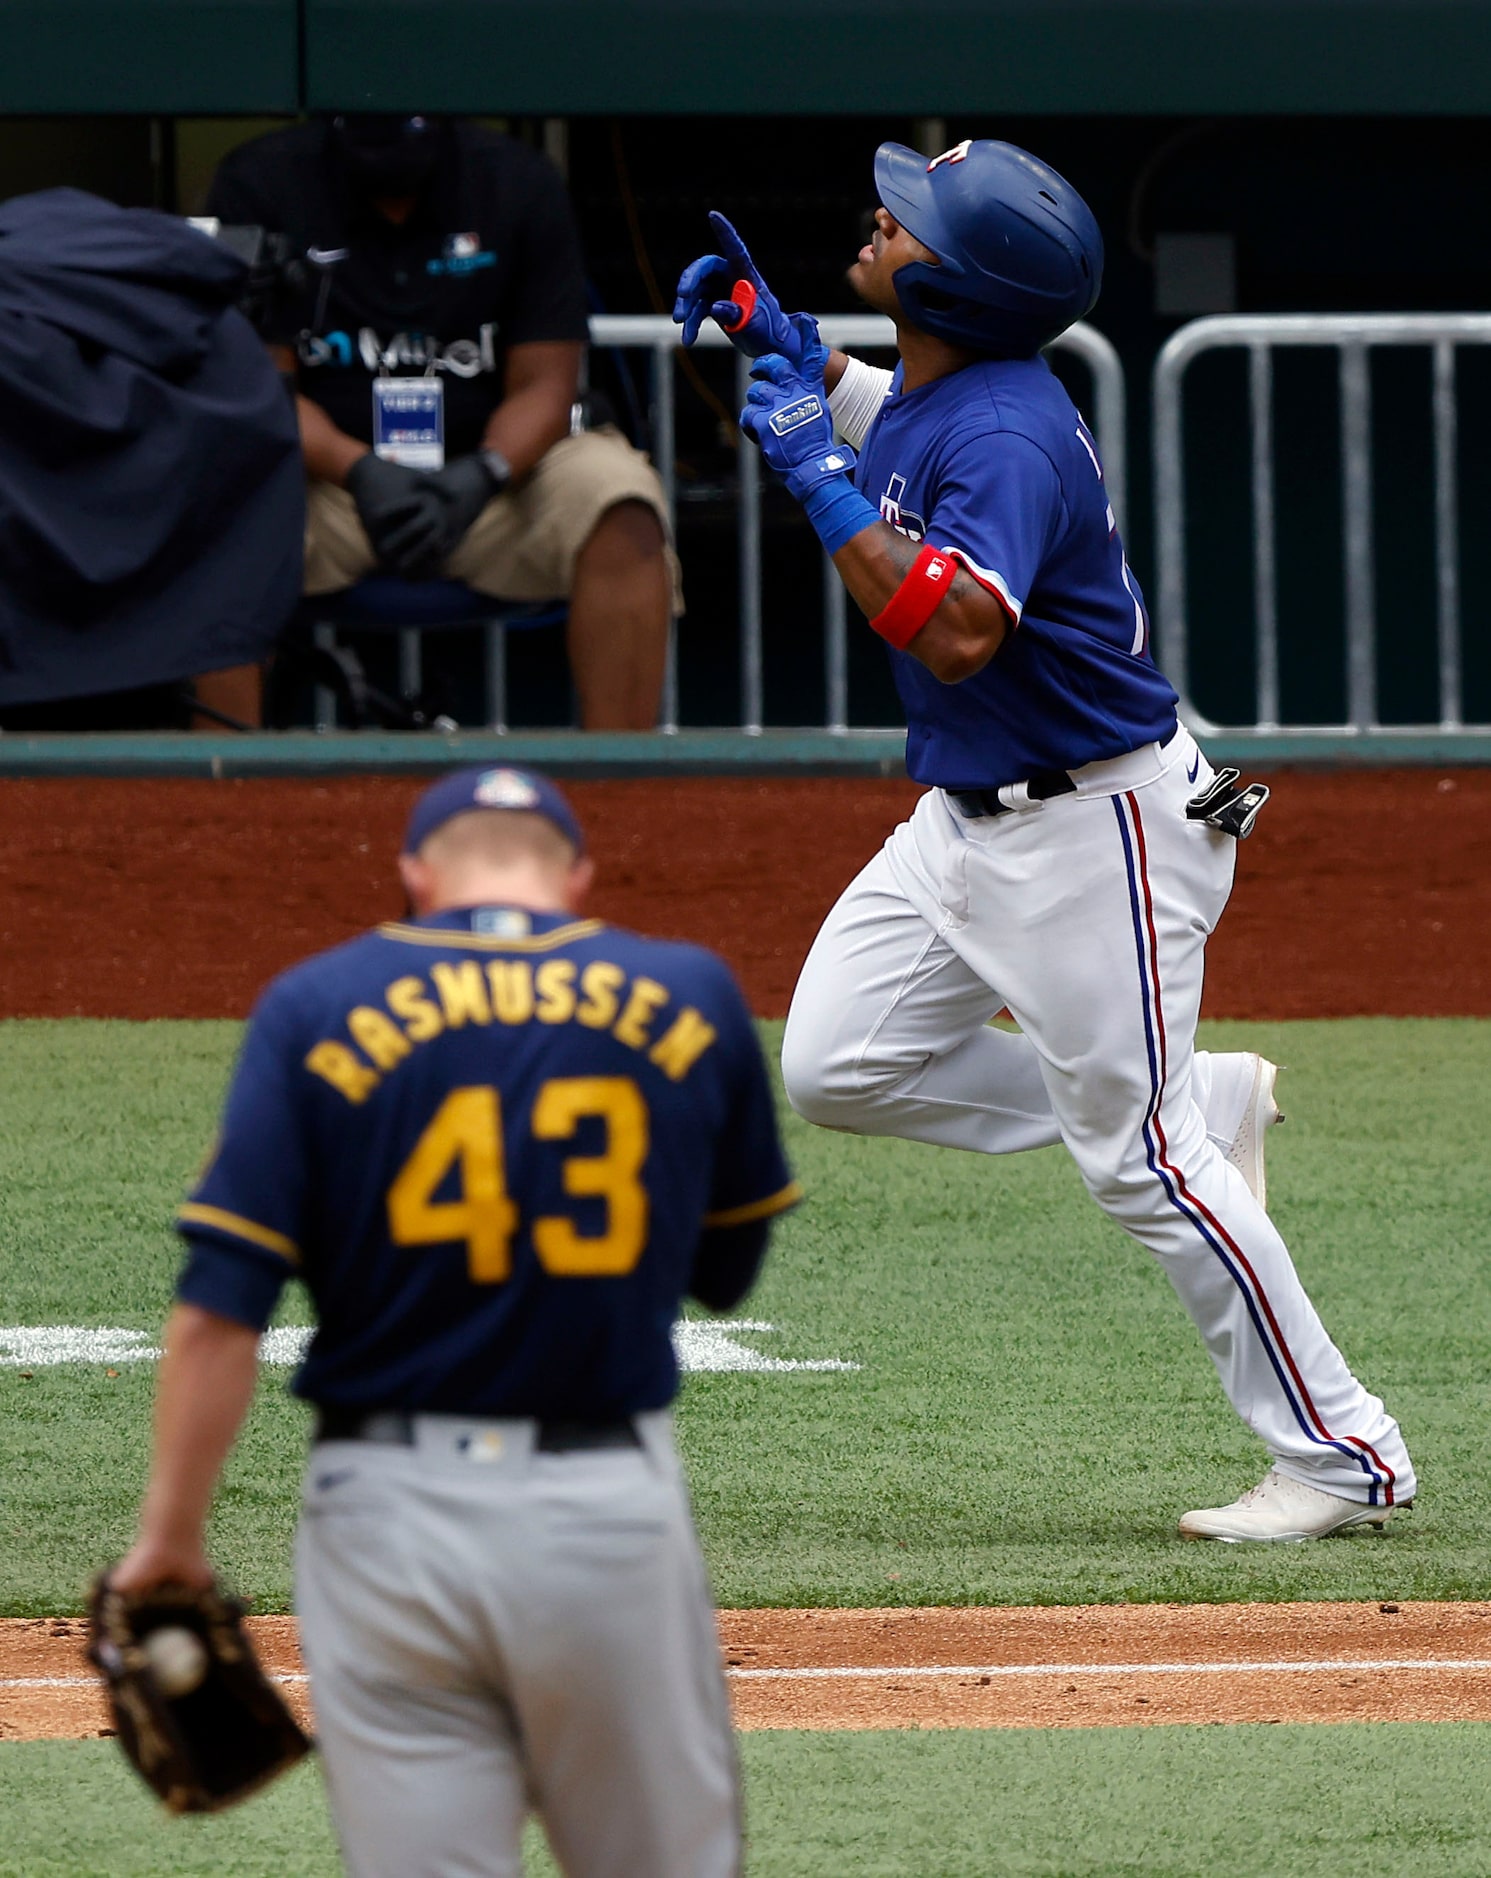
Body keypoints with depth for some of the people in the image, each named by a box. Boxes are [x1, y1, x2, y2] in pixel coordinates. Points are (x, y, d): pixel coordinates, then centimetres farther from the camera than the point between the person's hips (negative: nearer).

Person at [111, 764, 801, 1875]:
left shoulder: (319, 1008, -1)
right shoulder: (691, 1001, 4)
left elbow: (221, 1311, -7)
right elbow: (725, 1271, 15)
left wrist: (170, 1535, -2)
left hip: (394, 1522, 0)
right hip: (615, 1509, 1)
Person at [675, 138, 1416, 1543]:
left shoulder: (1011, 436, -26)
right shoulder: (927, 390, 3)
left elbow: (959, 632, -40)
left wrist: (818, 475, -34)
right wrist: (774, 337, 14)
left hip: (1096, 826, -9)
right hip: (968, 819, 9)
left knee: (1137, 1158, -7)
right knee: (836, 1068, 6)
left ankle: (1344, 1458, 3)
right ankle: (1208, 1101, 16)